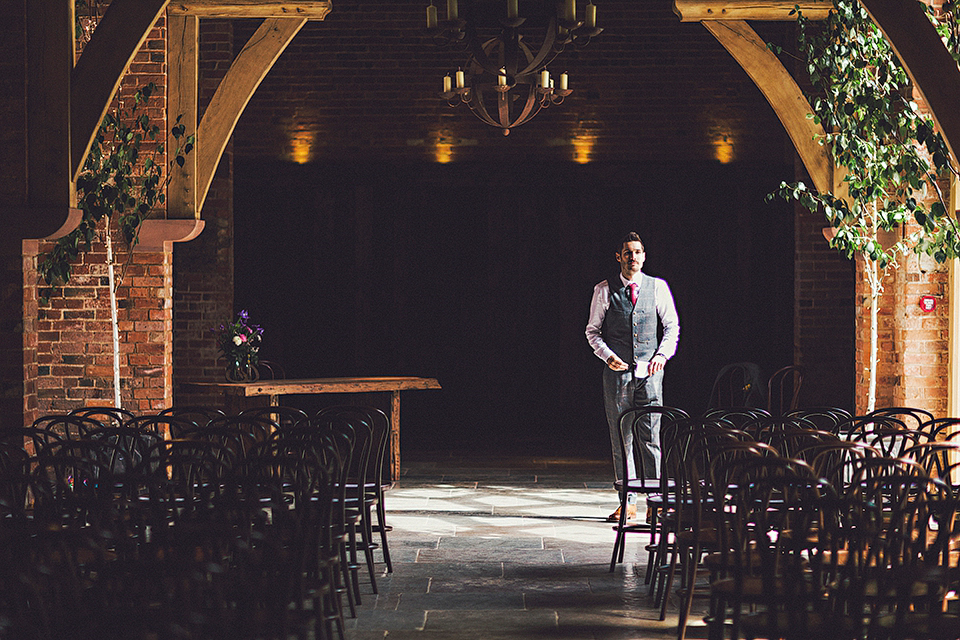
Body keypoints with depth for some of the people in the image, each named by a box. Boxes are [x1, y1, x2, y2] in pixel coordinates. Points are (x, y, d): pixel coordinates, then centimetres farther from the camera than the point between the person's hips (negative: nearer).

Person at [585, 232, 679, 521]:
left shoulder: (658, 287, 7)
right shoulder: (604, 290, 4)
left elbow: (672, 326, 12)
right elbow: (593, 331, 8)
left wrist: (663, 354, -4)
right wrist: (607, 355, -8)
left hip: (649, 371, 0)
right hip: (617, 372, 0)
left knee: (651, 438, -4)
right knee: (620, 440, 1)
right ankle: (628, 503, 6)